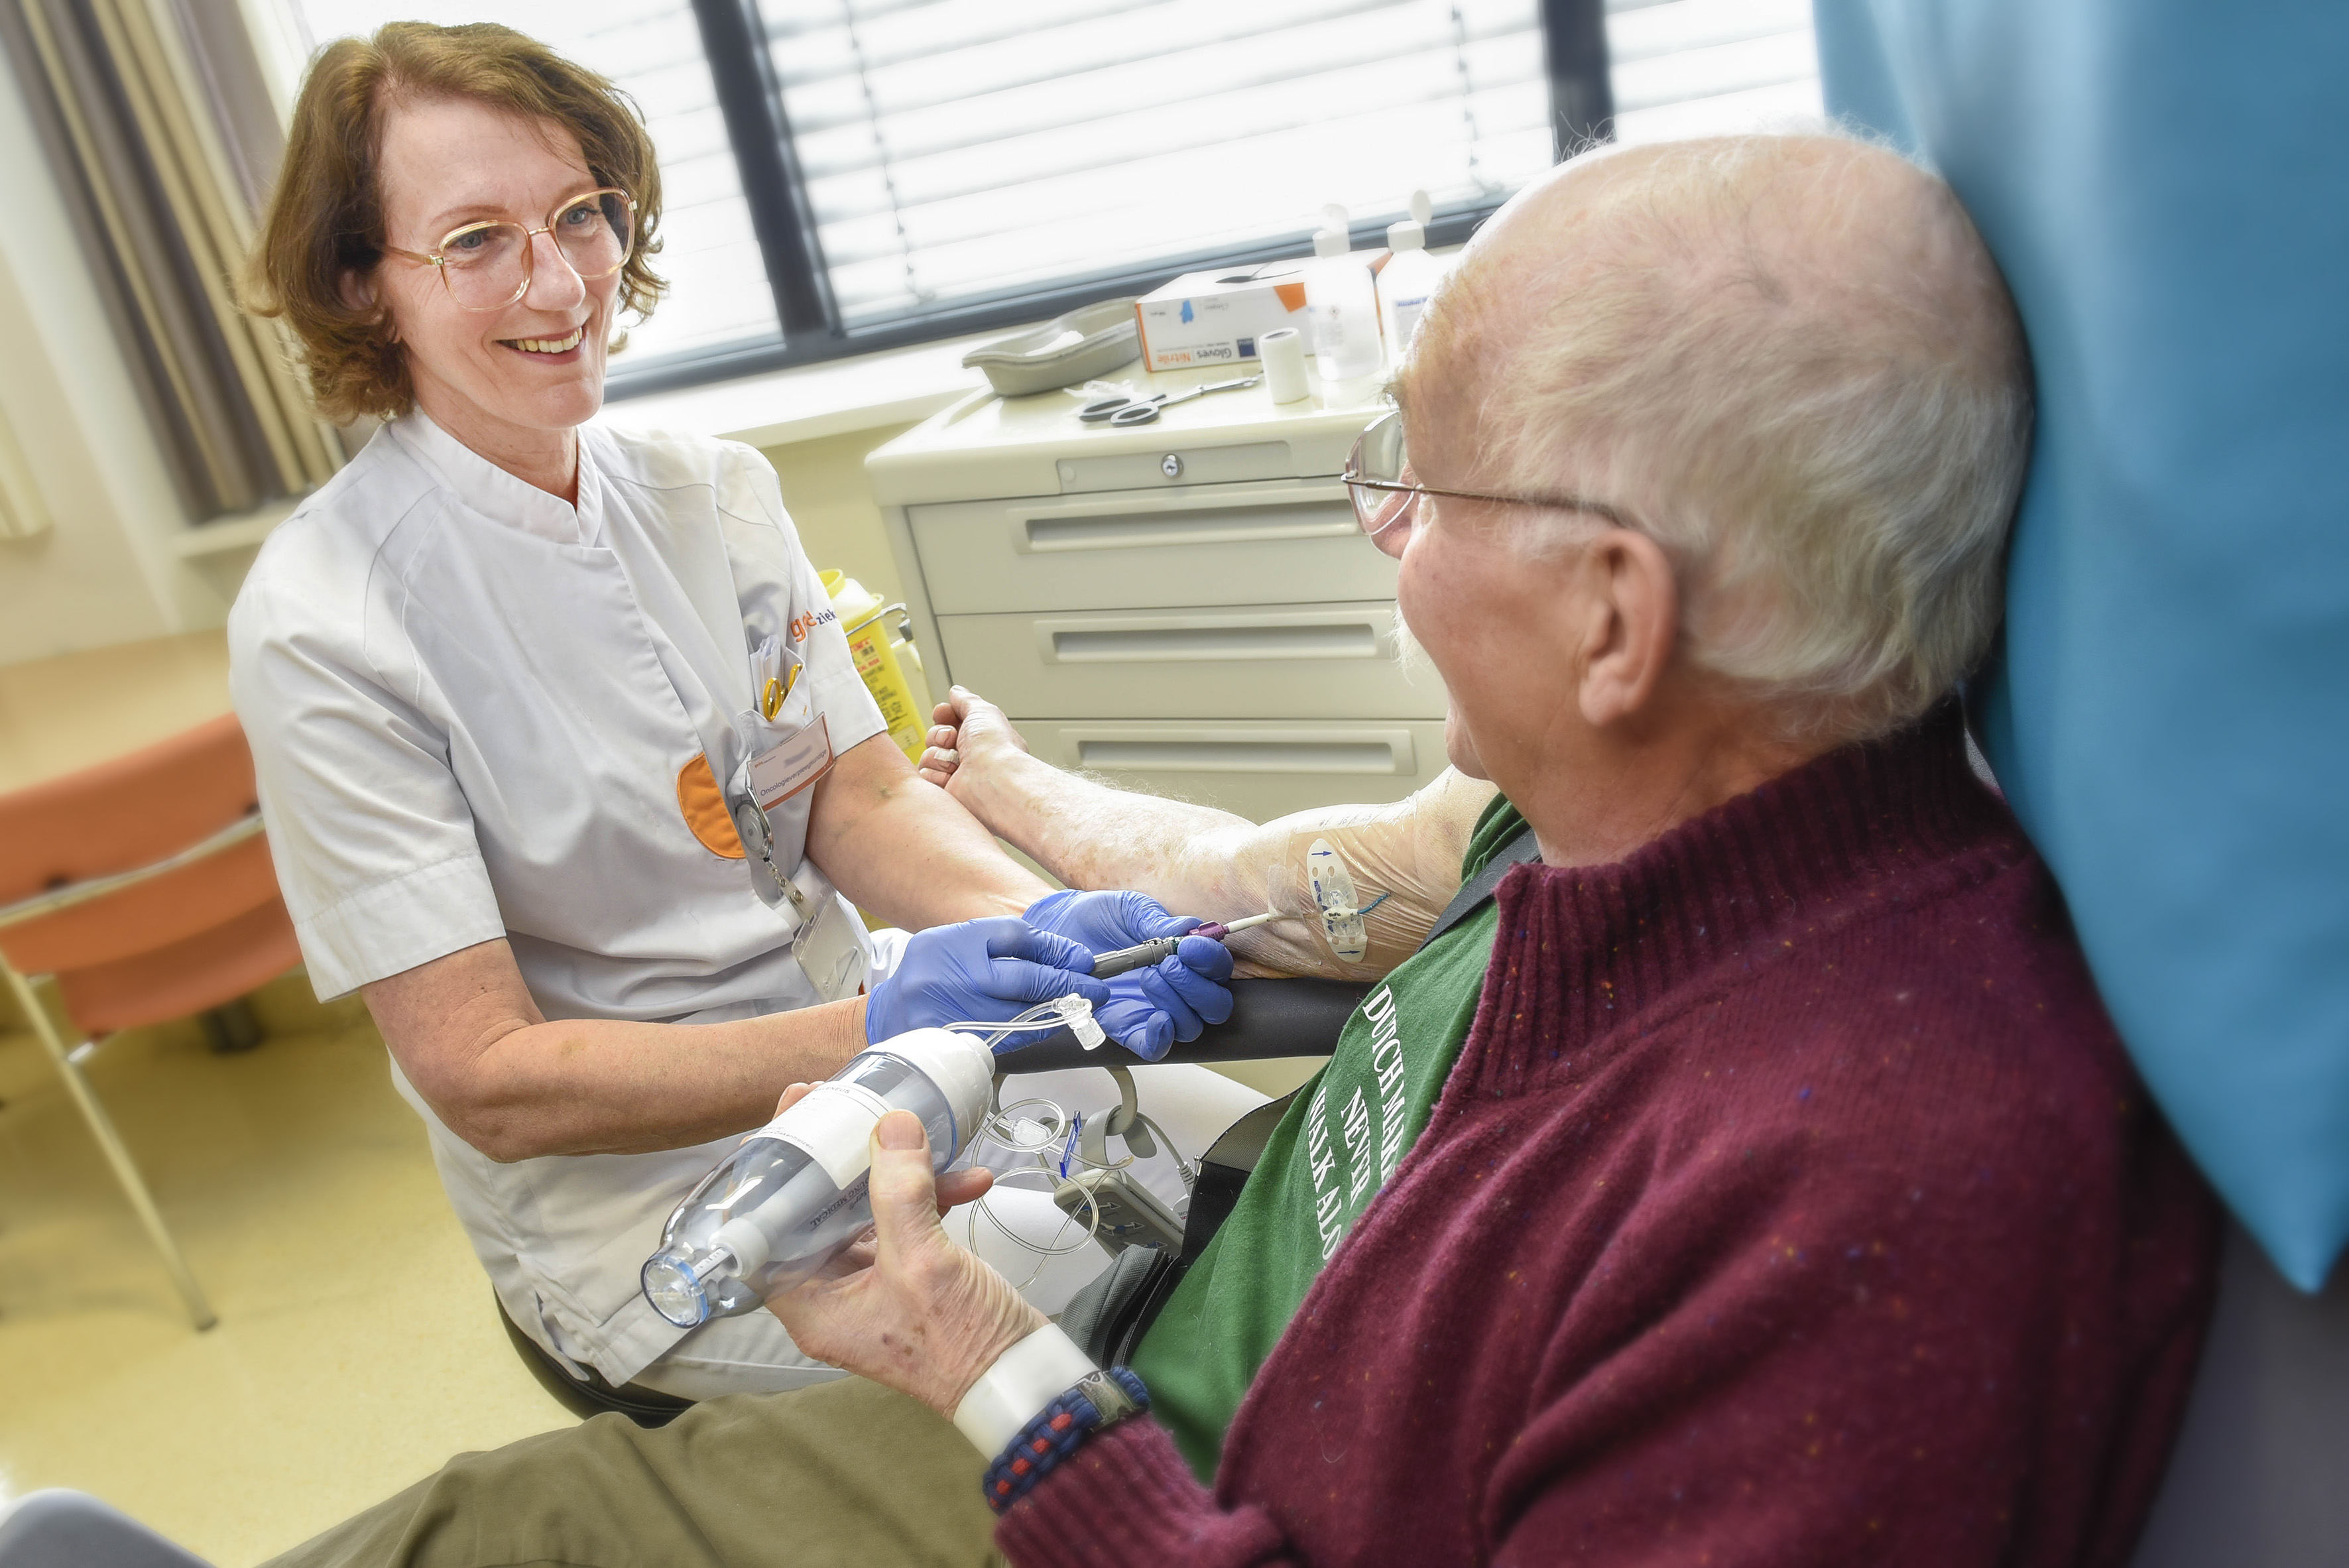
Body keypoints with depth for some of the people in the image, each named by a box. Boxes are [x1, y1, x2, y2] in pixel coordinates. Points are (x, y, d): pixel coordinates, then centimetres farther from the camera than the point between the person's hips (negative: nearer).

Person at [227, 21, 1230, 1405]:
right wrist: (866, 1032, -31)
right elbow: (486, 1080, -18)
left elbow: (864, 798, 0)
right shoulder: (322, 622, -16)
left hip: (862, 1028, 6)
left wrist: (1041, 923, -22)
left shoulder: (718, 491, 2)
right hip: (636, 1198, -5)